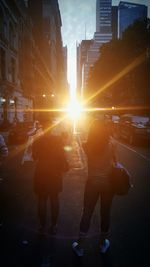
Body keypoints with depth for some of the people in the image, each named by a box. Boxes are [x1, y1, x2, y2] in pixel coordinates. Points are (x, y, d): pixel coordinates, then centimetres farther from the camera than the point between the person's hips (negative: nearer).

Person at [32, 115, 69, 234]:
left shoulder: (37, 141, -7)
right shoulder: (57, 139, -11)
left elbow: (35, 157, 2)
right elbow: (62, 156, -11)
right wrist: (65, 167, 3)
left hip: (41, 173, 0)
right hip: (55, 172, 0)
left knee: (42, 199, 13)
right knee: (54, 198, 14)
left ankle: (43, 225, 22)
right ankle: (54, 225, 23)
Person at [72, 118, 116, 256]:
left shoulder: (87, 146, -14)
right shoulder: (110, 145, -12)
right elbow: (115, 162, -1)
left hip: (92, 183, 0)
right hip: (107, 183, 0)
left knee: (87, 213, 14)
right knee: (105, 213, 18)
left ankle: (80, 246, 25)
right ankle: (103, 243, 37)